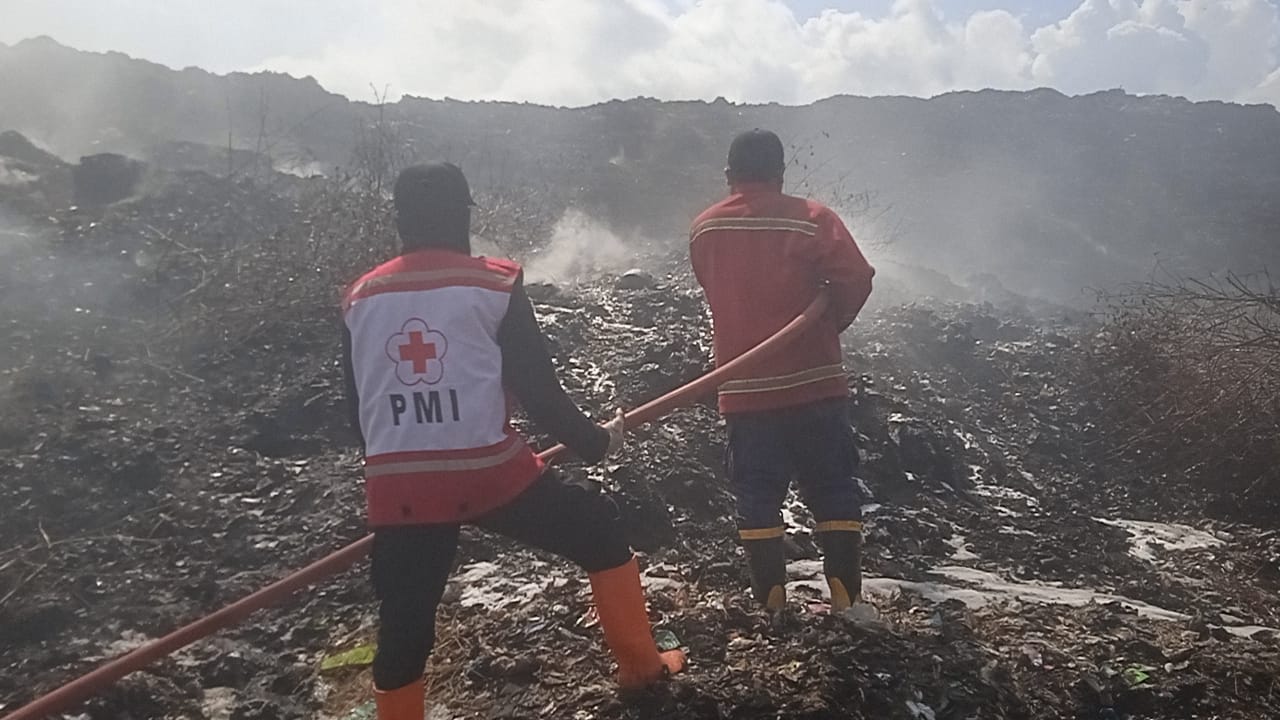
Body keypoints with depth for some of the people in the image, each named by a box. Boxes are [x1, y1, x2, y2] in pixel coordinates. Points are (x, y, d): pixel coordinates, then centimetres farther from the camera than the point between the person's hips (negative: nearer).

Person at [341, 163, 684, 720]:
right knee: (602, 534, 19)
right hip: (489, 472, -3)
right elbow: (536, 390, -4)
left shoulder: (358, 298, 10)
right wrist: (596, 442, 11)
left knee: (402, 632, 14)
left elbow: (357, 407, 15)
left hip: (395, 486, 3)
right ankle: (640, 665, 29)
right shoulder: (495, 283, -2)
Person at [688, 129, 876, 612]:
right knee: (833, 491, 8)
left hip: (743, 389, 2)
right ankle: (847, 600, 9)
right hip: (813, 383, -2)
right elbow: (856, 279, -14)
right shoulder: (811, 219, -7)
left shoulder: (703, 229, 4)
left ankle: (771, 605, 12)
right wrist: (828, 325, 3)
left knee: (756, 497, 9)